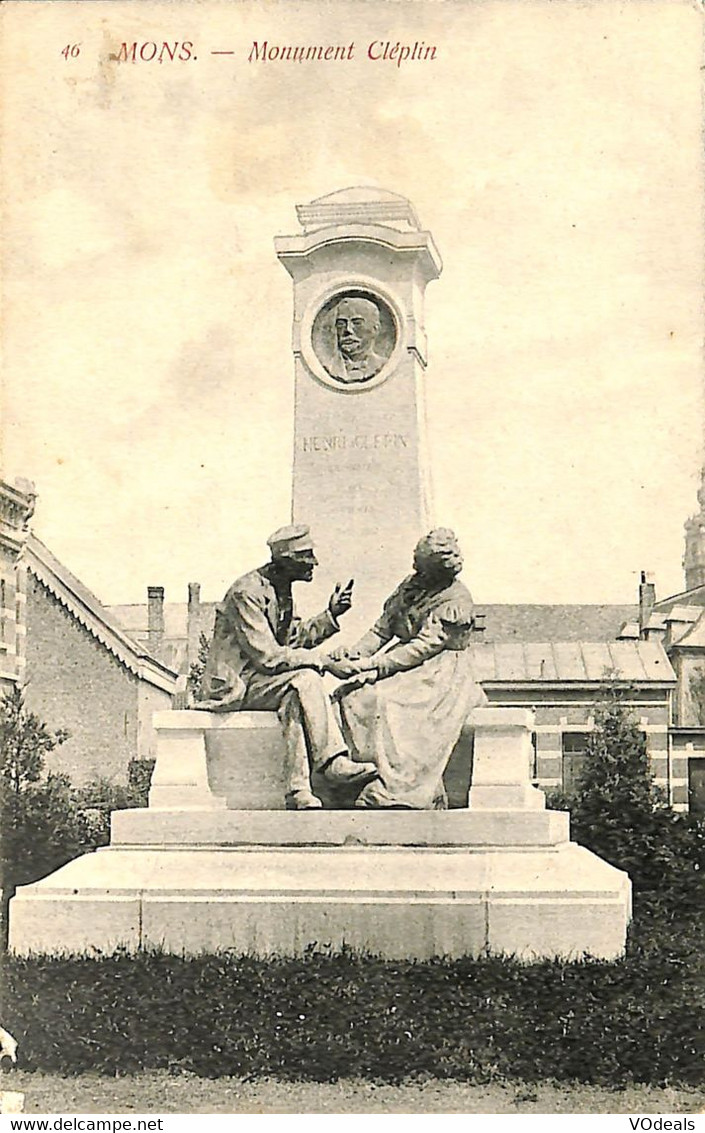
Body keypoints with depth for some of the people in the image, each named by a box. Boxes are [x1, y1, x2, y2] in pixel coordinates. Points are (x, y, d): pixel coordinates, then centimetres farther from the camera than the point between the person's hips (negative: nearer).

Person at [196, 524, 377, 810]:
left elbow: (293, 638, 17)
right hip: (235, 685, -8)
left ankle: (299, 790, -28)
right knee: (304, 680, -28)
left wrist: (330, 615, 7)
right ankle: (333, 764, -26)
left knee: (294, 699, -22)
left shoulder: (281, 590, 11)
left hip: (261, 677, 8)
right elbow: (268, 657, -23)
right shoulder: (247, 592, -18)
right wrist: (322, 660, -18)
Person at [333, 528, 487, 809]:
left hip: (440, 674, -7)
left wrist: (372, 665, -24)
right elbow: (383, 628, 13)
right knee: (352, 694, -17)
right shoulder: (412, 584, 13)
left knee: (387, 700, -32)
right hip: (409, 665, 8)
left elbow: (424, 647, -19)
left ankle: (393, 793, -32)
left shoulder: (456, 601, -11)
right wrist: (356, 654, -6)